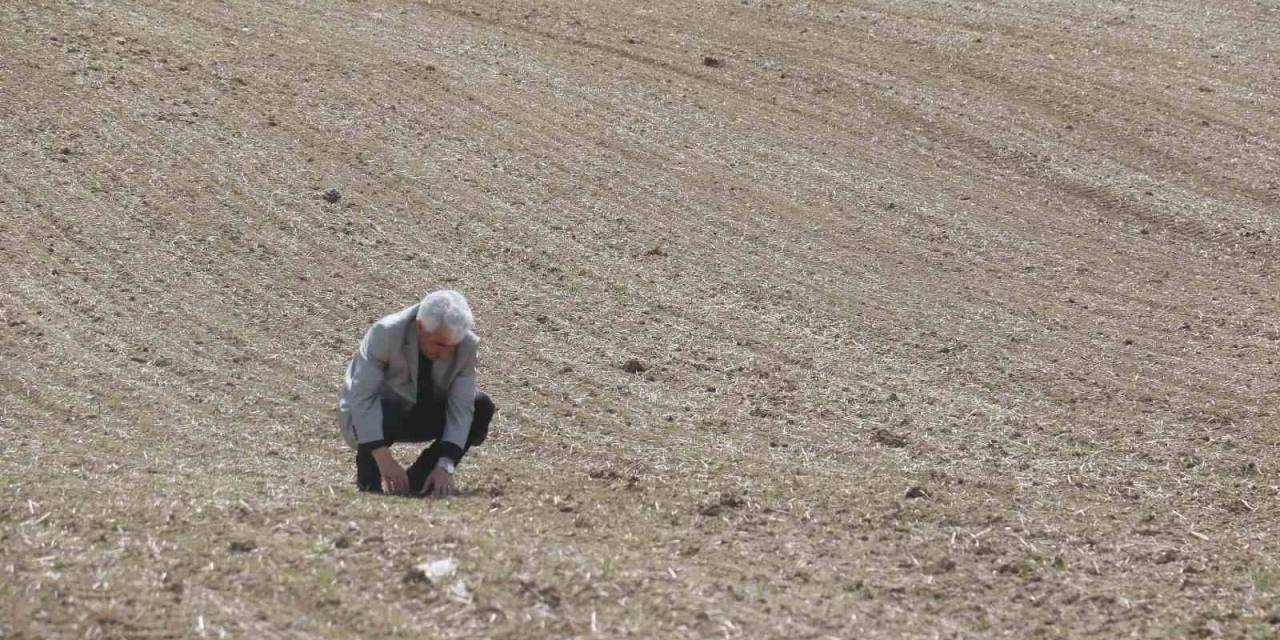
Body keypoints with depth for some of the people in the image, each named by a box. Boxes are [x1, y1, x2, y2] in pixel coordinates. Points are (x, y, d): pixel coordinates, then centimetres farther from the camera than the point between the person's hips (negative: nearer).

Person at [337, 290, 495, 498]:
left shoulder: (467, 344, -22)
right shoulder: (384, 334, -31)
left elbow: (461, 408, -22)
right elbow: (362, 397, -34)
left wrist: (445, 466, -34)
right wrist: (383, 457, -42)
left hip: (421, 414, 4)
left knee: (482, 407, -19)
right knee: (385, 416, -38)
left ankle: (419, 480, -8)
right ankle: (368, 477, -7)